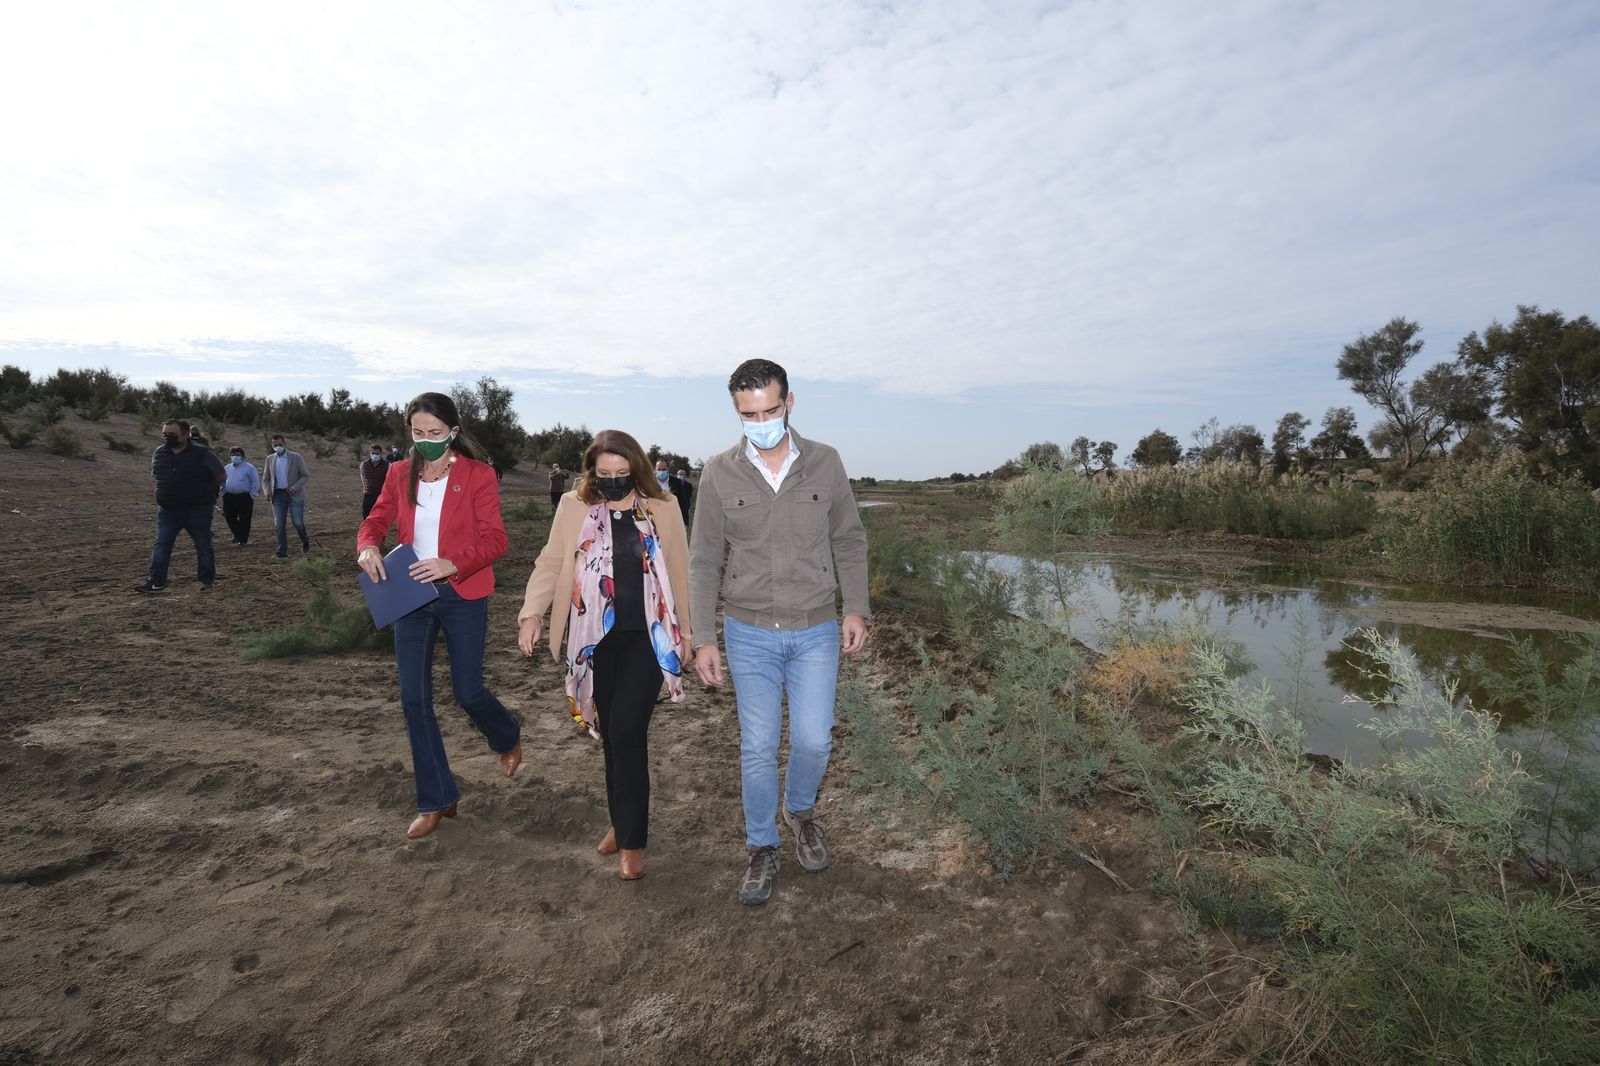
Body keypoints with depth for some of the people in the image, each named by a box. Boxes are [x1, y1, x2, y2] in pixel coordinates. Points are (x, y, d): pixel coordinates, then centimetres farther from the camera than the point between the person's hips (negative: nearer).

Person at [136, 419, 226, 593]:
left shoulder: (203, 454, -9)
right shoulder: (159, 454, 6)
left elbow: (221, 477, -1)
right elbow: (155, 476, 23)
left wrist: (202, 489, 4)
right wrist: (175, 489, 11)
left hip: (198, 511, -4)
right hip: (167, 511, 4)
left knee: (203, 545, 5)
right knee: (161, 545, -1)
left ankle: (207, 580, 16)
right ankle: (155, 581, 1)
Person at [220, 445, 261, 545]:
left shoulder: (249, 468, -1)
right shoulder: (227, 468, 14)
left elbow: (255, 483, -3)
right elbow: (222, 482, 22)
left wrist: (251, 496, -9)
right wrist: (223, 494, 11)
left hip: (244, 497, -5)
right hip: (229, 497, 5)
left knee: (244, 520, -2)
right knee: (229, 517, 3)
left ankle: (243, 540, 7)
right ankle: (238, 534, 23)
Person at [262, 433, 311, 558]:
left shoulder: (296, 457, -1)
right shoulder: (270, 459, 10)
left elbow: (306, 475, -2)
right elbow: (266, 478, 16)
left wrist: (295, 487, -16)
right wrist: (267, 491, -2)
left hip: (294, 495, -3)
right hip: (278, 495, 3)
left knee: (298, 523, -4)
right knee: (279, 524, 0)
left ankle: (305, 542, 23)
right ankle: (282, 551, 4)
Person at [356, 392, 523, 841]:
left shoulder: (478, 475, -7)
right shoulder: (400, 474, 6)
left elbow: (495, 539, -12)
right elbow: (376, 520, 10)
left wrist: (453, 563, -29)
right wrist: (367, 547, -13)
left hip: (463, 596, -4)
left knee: (467, 691, 0)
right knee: (413, 697, 4)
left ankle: (508, 738, 37)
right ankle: (435, 801, 18)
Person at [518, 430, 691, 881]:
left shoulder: (663, 508, -1)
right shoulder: (573, 507, 1)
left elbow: (680, 572, 4)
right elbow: (551, 562, 6)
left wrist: (686, 631, 6)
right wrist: (532, 612, -6)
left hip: (647, 637, -2)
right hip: (596, 640, 2)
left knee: (627, 730, -9)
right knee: (610, 732, 12)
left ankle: (632, 839, 6)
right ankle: (621, 820, 32)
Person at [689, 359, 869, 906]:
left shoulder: (825, 463, -4)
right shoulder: (720, 473, -6)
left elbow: (849, 542, 5)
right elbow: (704, 560, -1)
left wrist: (856, 609, -3)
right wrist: (703, 638, -4)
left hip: (816, 632, 1)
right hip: (750, 634, 0)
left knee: (813, 740, 5)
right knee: (758, 746, 6)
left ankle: (801, 811, 37)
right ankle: (762, 847, 28)